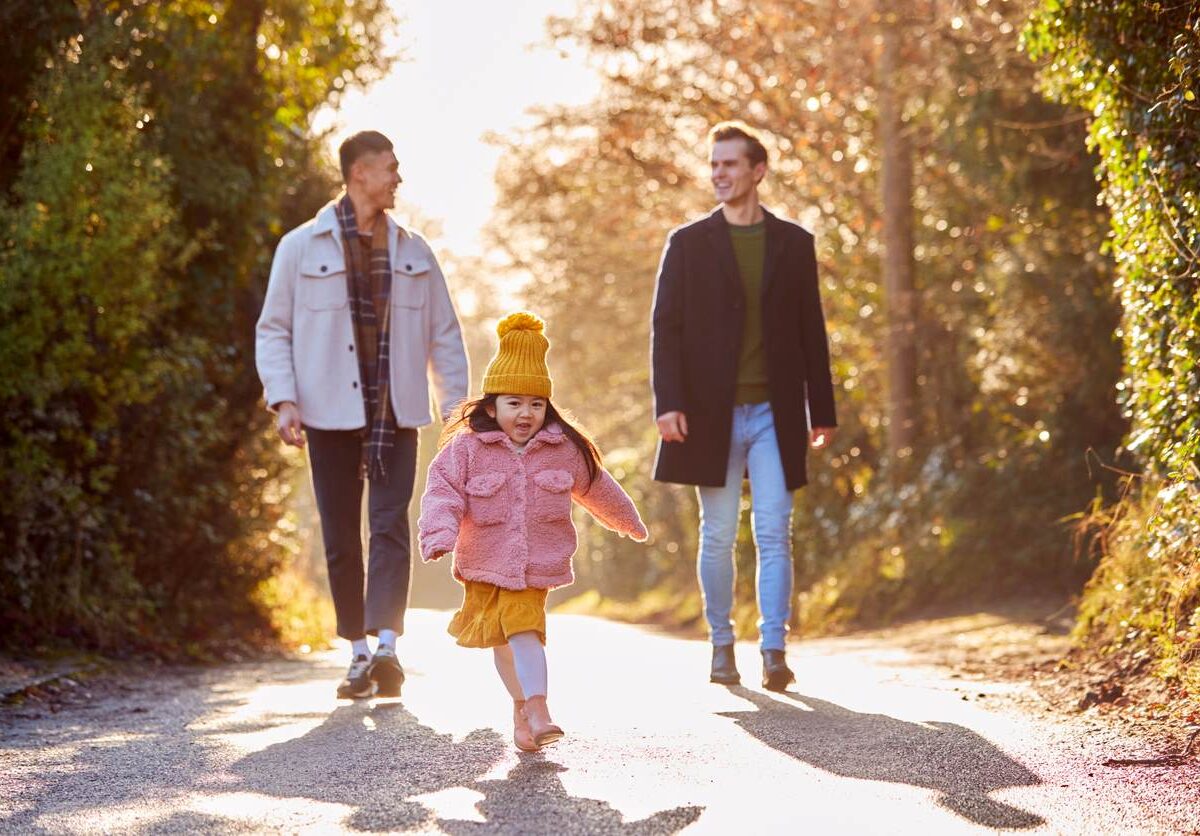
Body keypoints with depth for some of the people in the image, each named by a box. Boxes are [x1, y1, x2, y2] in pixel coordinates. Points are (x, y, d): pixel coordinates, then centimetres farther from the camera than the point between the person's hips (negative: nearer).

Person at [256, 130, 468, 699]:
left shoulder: (413, 251, 13)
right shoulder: (302, 248, 4)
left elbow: (444, 335, 15)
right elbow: (273, 330, 4)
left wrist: (455, 409, 6)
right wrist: (283, 400, -9)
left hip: (395, 415, 1)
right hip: (330, 415, -1)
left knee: (390, 526, -12)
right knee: (341, 539, 2)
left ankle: (385, 646, -21)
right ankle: (359, 656, 11)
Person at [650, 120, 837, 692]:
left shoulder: (793, 243, 8)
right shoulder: (688, 243, 4)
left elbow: (811, 332, 9)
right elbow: (665, 327, 1)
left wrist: (822, 412, 7)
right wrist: (668, 403, -10)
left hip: (774, 412, 0)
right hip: (712, 413, 0)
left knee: (774, 535, -5)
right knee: (718, 536, 6)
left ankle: (774, 653, -6)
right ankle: (721, 648, 17)